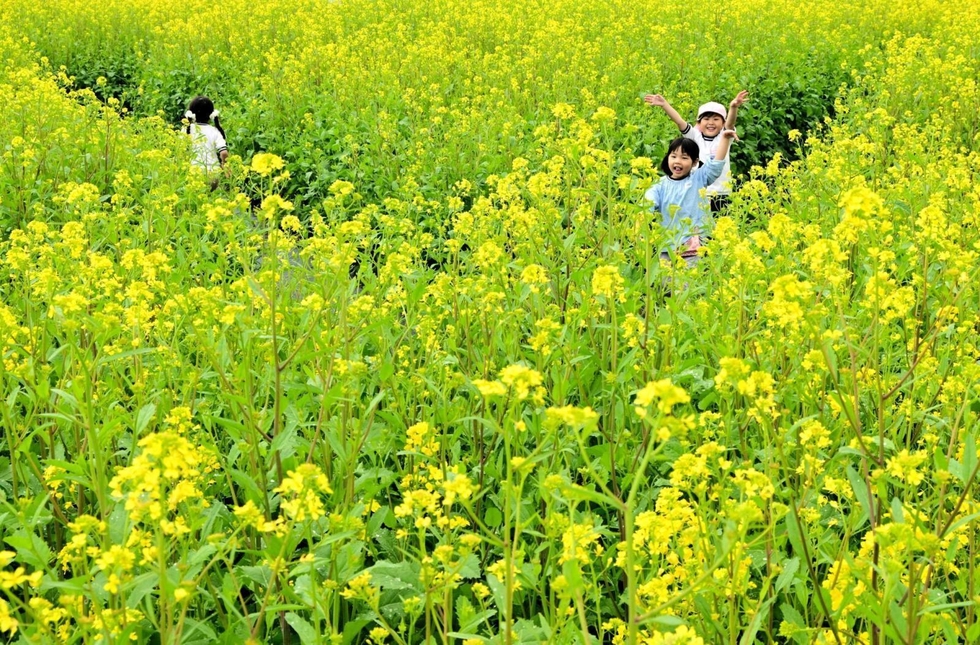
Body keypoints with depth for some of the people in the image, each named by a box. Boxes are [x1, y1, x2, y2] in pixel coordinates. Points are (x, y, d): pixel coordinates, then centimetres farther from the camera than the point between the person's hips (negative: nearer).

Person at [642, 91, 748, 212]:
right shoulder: (695, 137, 4)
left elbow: (730, 123, -17)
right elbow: (679, 121, -6)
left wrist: (733, 107, -38)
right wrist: (664, 104, -19)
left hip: (720, 194, 0)